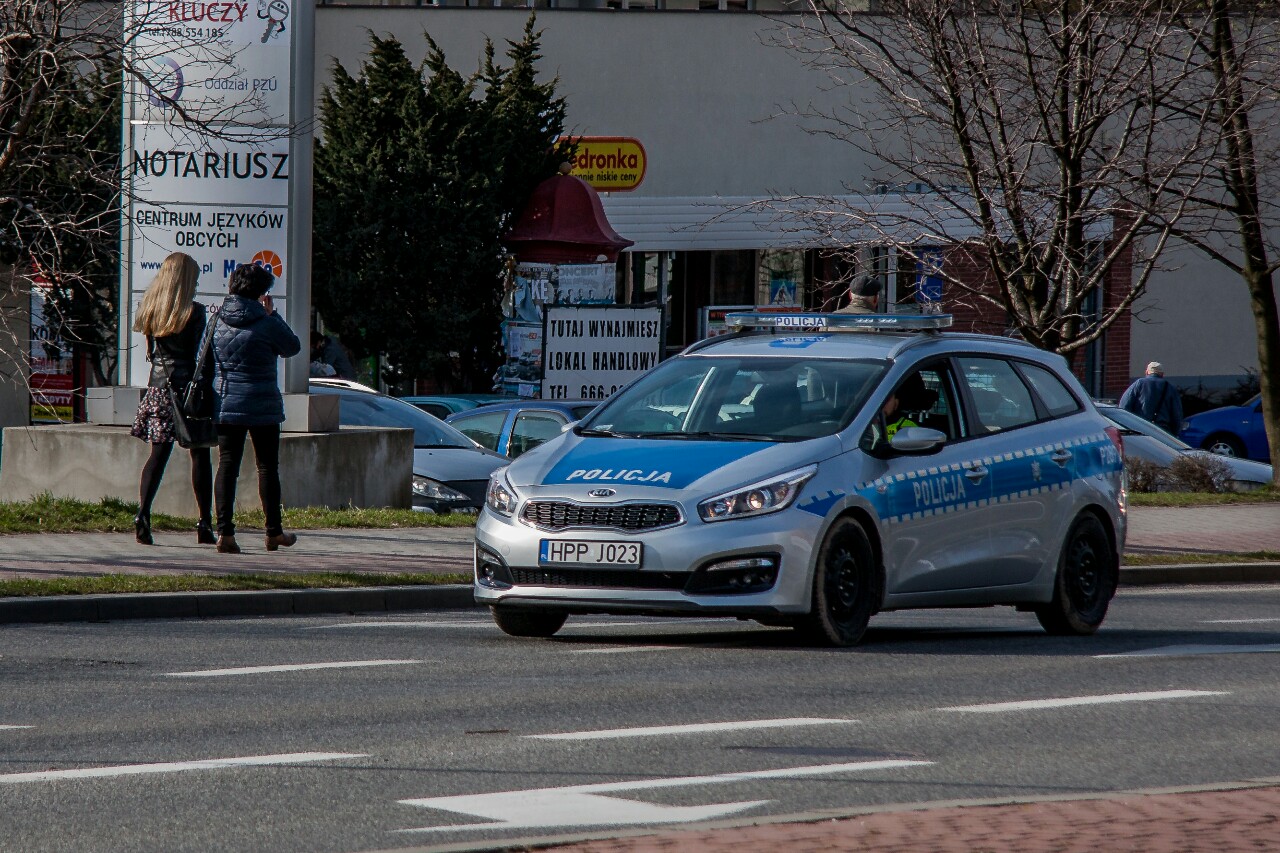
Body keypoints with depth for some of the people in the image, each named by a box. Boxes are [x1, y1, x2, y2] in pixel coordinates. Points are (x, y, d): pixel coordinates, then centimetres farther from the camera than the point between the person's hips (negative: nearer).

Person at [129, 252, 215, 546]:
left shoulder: (150, 310, 4)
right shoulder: (194, 312, -10)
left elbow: (151, 352, 10)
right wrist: (208, 389, -4)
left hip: (158, 386, 4)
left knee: (158, 453, 6)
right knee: (200, 454, 5)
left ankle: (143, 512, -12)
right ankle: (204, 524, 7)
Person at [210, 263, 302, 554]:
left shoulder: (218, 320, 2)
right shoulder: (266, 323, -11)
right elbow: (292, 347, 4)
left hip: (225, 404, 3)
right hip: (262, 407, -3)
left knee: (227, 465, 2)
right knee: (267, 467, 10)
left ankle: (224, 531, -9)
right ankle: (274, 532, 17)